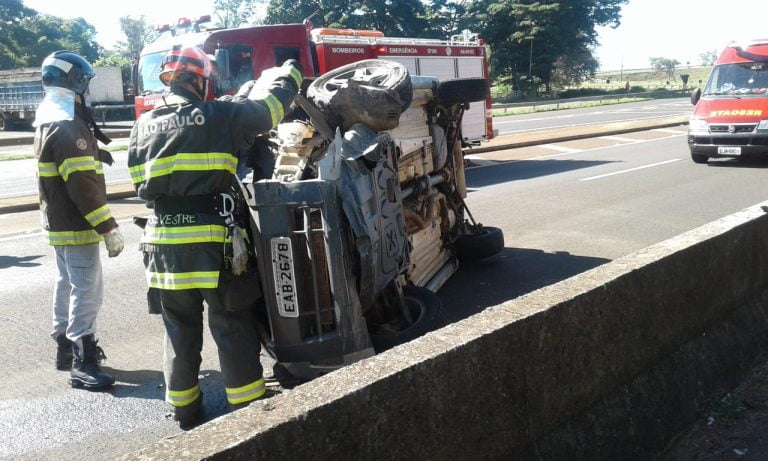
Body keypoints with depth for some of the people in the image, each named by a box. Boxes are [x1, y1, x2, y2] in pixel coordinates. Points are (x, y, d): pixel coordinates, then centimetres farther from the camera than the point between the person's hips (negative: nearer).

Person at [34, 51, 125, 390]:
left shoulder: (51, 120, 13)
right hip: (77, 225, -11)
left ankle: (66, 347, 31)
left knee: (68, 285, 19)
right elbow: (83, 185, -26)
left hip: (60, 222, 11)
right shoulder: (68, 127, -21)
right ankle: (82, 364, -3)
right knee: (88, 291, -7)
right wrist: (108, 228, -24)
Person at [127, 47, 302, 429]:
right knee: (233, 331, 6)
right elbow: (270, 105, 1)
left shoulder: (143, 126, 10)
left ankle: (185, 411, 27)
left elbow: (141, 185, 17)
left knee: (180, 333, 16)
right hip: (213, 246, -5)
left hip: (163, 245, 5)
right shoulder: (216, 117, -6)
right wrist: (284, 74, 20)